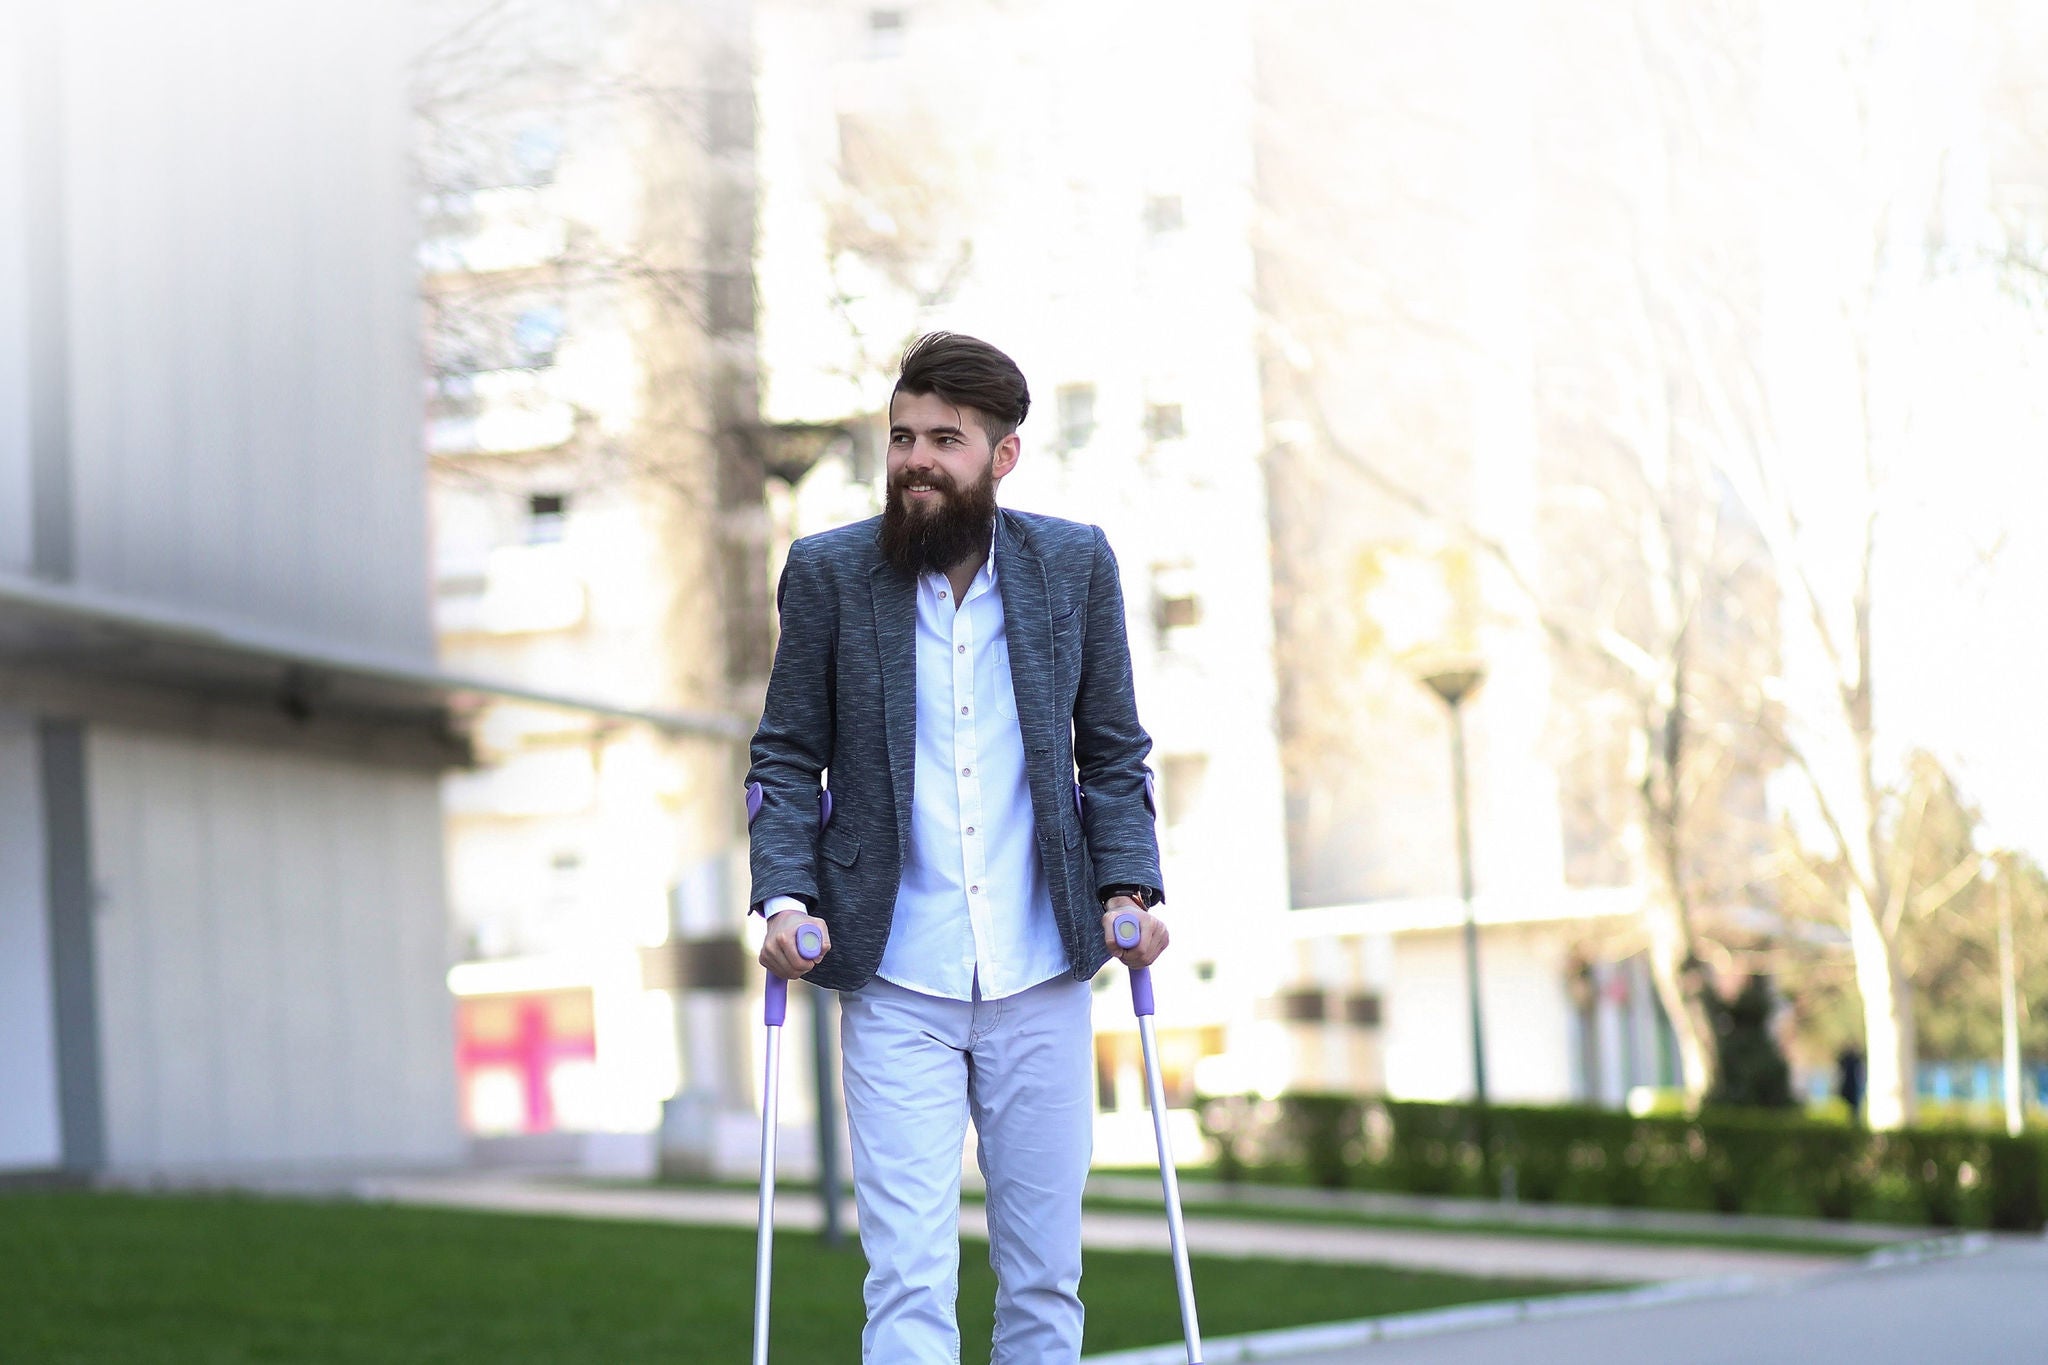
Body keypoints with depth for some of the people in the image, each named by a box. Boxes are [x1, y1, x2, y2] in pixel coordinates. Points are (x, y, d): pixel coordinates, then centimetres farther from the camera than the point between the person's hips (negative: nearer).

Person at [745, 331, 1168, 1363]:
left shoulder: (1075, 565, 5)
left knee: (1045, 1274, 8)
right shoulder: (828, 572, 1)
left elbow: (1114, 752, 10)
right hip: (894, 982, -2)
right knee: (908, 1276, -7)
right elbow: (787, 756, 4)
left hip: (1041, 980, 2)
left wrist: (1129, 886, -3)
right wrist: (785, 895, -10)